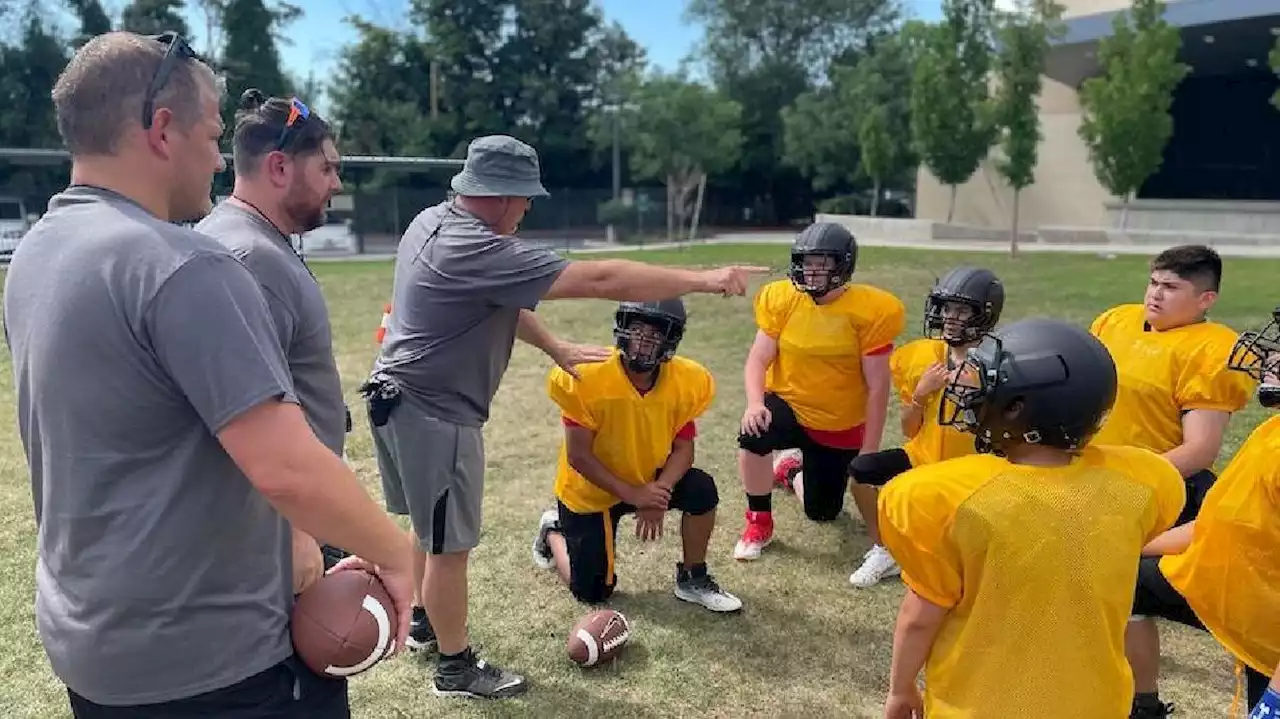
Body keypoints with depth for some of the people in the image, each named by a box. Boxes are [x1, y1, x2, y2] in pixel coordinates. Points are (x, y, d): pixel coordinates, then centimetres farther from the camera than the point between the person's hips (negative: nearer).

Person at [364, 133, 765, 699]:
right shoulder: (478, 250, -27)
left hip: (404, 399, 10)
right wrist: (705, 280, -24)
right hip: (434, 413, -10)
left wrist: (556, 349, 14)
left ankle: (425, 621, 44)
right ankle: (456, 668, 21)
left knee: (432, 527, 25)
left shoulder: (434, 221, 3)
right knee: (449, 543, 5)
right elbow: (599, 280, -29)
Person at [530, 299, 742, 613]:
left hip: (648, 482, 3)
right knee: (593, 593, 2)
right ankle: (554, 531, 33)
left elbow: (683, 448, -10)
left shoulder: (687, 381, -17)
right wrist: (632, 495, -27)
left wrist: (659, 490, -28)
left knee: (702, 490, -24)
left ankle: (692, 579, 1)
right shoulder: (588, 378, -28)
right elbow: (578, 456, -24)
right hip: (591, 490, -3)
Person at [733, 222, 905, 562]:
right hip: (789, 405, 1)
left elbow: (877, 386, -13)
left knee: (822, 513, 9)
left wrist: (869, 451, -12)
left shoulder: (868, 311, -17)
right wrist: (755, 404, -30)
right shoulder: (782, 299, -10)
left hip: (840, 427, 0)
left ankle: (801, 476, 47)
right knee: (753, 437, -34)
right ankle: (759, 522, -8)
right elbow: (758, 359, -10)